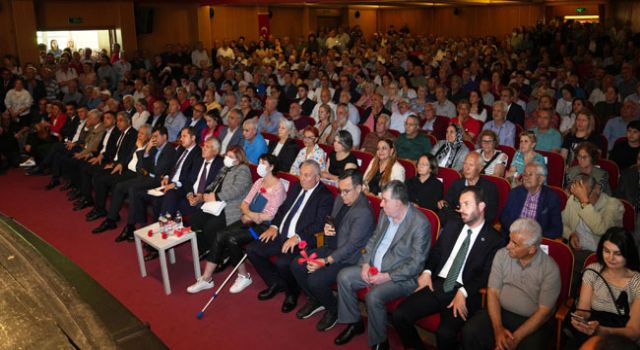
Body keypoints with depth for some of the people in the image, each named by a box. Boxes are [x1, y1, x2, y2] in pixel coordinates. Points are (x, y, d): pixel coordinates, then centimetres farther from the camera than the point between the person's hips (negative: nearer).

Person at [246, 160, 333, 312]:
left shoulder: (325, 196, -9)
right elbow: (282, 208, 20)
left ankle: (292, 292, 2)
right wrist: (274, 226, 3)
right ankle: (275, 283, 16)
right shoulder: (296, 187, 14)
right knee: (251, 249, -2)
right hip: (280, 235, 8)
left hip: (301, 241, -8)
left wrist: (297, 237, -26)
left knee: (282, 263, -32)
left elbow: (319, 224, -18)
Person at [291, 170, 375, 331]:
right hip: (331, 248, 9)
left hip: (347, 258, -8)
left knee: (315, 280, -24)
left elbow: (351, 246, -25)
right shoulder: (340, 199, 3)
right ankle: (315, 301, 19)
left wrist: (325, 261, -27)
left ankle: (334, 310, 7)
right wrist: (327, 229, -6)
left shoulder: (364, 213, -24)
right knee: (296, 265, -3)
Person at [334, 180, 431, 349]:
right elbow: (373, 239, 13)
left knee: (374, 297, -29)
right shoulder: (385, 214, 2)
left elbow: (416, 263, -20)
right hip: (374, 268, 8)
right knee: (344, 276, -6)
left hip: (401, 276, -8)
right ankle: (354, 323, 13)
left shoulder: (420, 224, -20)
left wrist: (387, 276, -21)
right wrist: (365, 264, -3)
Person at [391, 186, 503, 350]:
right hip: (437, 285, 5)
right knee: (399, 315, -13)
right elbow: (435, 252, 20)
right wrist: (427, 272, 1)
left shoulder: (494, 239, 0)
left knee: (445, 333, -30)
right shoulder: (452, 226, 16)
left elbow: (486, 276, -7)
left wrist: (463, 293, -21)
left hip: (465, 294, -5)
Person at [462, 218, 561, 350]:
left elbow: (543, 312, -12)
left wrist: (516, 338, -19)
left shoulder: (550, 269, -14)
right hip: (500, 312, 2)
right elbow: (493, 292, -4)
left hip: (533, 321, -2)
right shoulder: (502, 255, -6)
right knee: (469, 332, -21)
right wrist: (498, 328, -17)